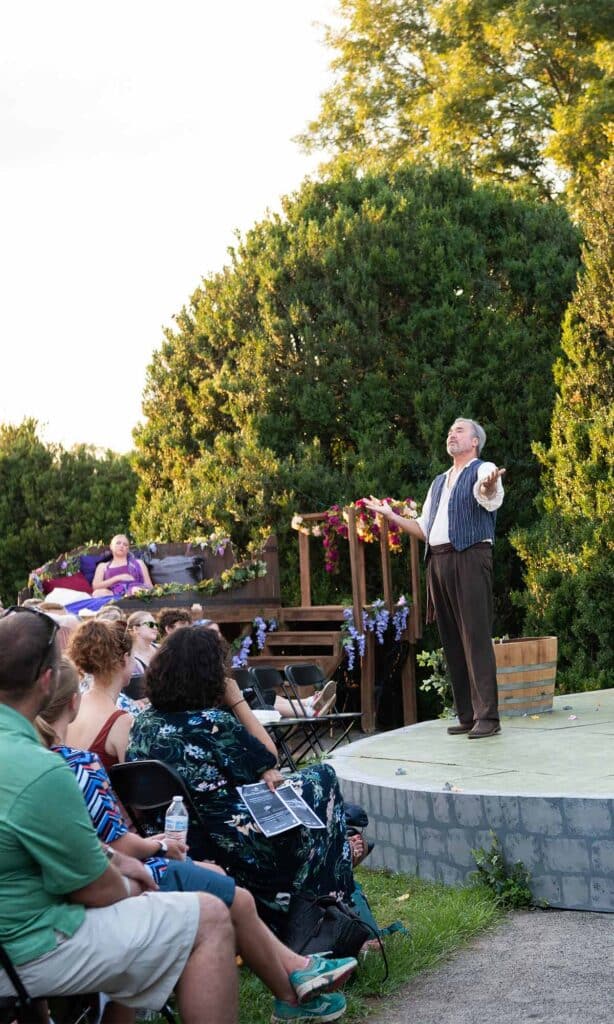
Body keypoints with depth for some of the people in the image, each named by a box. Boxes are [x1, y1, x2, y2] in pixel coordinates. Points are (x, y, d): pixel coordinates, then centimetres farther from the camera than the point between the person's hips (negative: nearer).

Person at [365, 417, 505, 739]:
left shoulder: (482, 470, 2)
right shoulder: (439, 482, 25)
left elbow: (490, 499, -22)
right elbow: (424, 529, 25)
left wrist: (489, 488, -44)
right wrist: (391, 516, 18)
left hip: (470, 557, -7)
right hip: (438, 561, 7)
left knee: (476, 636, -12)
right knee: (451, 640, 6)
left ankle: (487, 716, -12)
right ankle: (467, 715, 11)